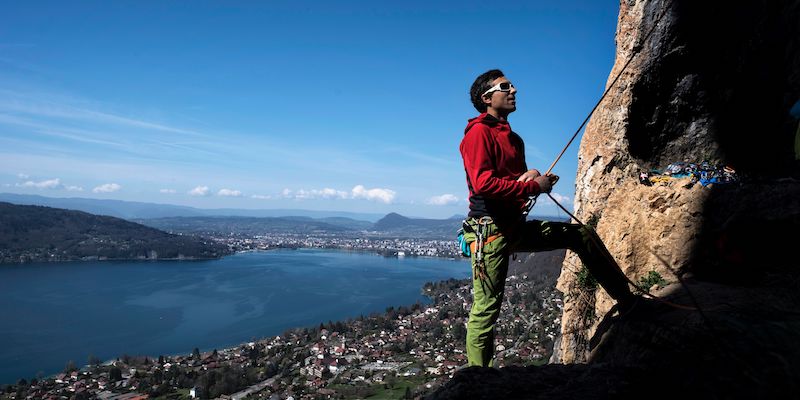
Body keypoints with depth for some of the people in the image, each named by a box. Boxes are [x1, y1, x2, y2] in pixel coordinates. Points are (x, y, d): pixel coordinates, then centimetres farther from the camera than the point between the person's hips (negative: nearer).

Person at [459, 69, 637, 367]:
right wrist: (534, 186, -16)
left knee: (582, 235, 11)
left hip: (516, 227, 9)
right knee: (486, 308, -5)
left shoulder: (512, 138, 19)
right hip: (489, 230, -9)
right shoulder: (479, 132, -10)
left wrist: (531, 175, 3)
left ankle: (627, 300, 20)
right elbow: (482, 183, -22)